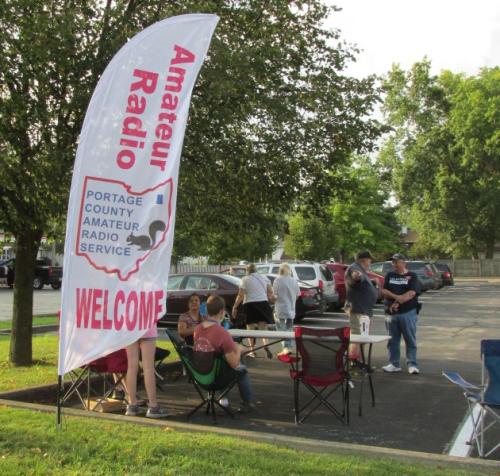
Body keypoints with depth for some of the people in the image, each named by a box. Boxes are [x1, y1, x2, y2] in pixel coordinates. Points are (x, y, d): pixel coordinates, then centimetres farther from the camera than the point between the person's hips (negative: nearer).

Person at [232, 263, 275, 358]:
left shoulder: (245, 280, -2)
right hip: (263, 304, 3)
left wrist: (234, 307, -1)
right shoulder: (264, 278, 9)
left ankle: (252, 351, 9)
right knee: (263, 328, 6)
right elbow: (270, 293, 6)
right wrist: (271, 300, 22)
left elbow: (240, 296, -7)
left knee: (251, 328, 6)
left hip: (250, 305, -3)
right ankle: (266, 346, -17)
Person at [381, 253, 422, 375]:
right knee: (393, 341, 8)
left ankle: (412, 365, 5)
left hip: (408, 313, -3)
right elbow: (384, 291, 2)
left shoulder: (412, 277, 2)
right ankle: (394, 364, 16)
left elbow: (411, 293, -11)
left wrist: (398, 302, -18)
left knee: (410, 340, 0)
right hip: (392, 313, 4)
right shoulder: (389, 276, 12)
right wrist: (396, 297, -14)